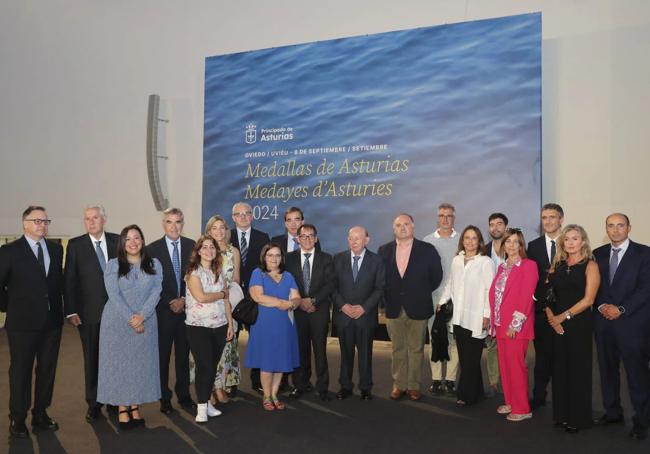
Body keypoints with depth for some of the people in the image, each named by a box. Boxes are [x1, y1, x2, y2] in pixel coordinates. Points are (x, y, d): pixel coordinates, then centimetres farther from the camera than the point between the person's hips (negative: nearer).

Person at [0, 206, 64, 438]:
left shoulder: (56, 249, 7)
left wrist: (57, 306, 9)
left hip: (52, 321, 4)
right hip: (22, 323, -4)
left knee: (47, 370, 12)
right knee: (20, 372, 7)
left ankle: (41, 414, 25)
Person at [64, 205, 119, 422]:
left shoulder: (117, 241, 3)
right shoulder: (75, 245, -1)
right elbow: (70, 280, -3)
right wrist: (71, 311, -8)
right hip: (89, 313, -1)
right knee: (92, 360, 8)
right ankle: (93, 404, 21)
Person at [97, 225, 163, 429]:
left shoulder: (154, 264, 6)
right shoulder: (113, 265, 1)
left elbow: (156, 292, -3)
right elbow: (114, 294, -7)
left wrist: (141, 316, -15)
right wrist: (130, 318, -16)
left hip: (145, 322, 2)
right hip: (118, 322, -1)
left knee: (141, 363, 4)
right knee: (119, 362, 2)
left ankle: (135, 407, 15)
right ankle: (122, 409, 10)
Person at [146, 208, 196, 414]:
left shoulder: (192, 246, 3)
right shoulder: (152, 249, -4)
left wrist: (184, 300, -7)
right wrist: (170, 303, -9)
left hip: (186, 309, 2)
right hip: (163, 310, -2)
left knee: (183, 355, 11)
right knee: (162, 356, 6)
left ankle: (184, 396, 23)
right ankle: (164, 398, 19)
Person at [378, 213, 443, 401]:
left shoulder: (427, 250, -4)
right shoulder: (384, 250, 3)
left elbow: (436, 276, 2)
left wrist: (422, 294, 4)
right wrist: (388, 296, 5)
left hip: (417, 308, -2)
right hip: (393, 308, 2)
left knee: (416, 349, 7)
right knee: (397, 349, 10)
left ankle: (414, 386, 19)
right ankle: (399, 384, 21)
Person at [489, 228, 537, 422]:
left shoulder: (528, 265, -8)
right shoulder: (502, 267, 14)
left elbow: (526, 296, -14)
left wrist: (515, 324, -17)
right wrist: (494, 319, 8)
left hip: (516, 325, -7)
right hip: (500, 323, 7)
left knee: (516, 364, -3)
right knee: (504, 364, 12)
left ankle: (522, 408, 8)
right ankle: (510, 402, 24)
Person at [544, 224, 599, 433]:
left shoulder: (590, 266, -4)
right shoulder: (556, 265, 9)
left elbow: (588, 299, -11)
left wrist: (564, 316, -14)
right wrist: (551, 316, -8)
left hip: (579, 323, -4)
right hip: (557, 323, 4)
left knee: (578, 369, 4)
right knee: (560, 368, 9)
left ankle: (578, 417, 18)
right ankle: (562, 414, 21)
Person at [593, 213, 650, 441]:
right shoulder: (598, 254, 10)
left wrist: (621, 309, -15)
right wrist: (602, 306, -7)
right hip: (604, 321, 4)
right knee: (607, 369, 12)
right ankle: (613, 411, 26)